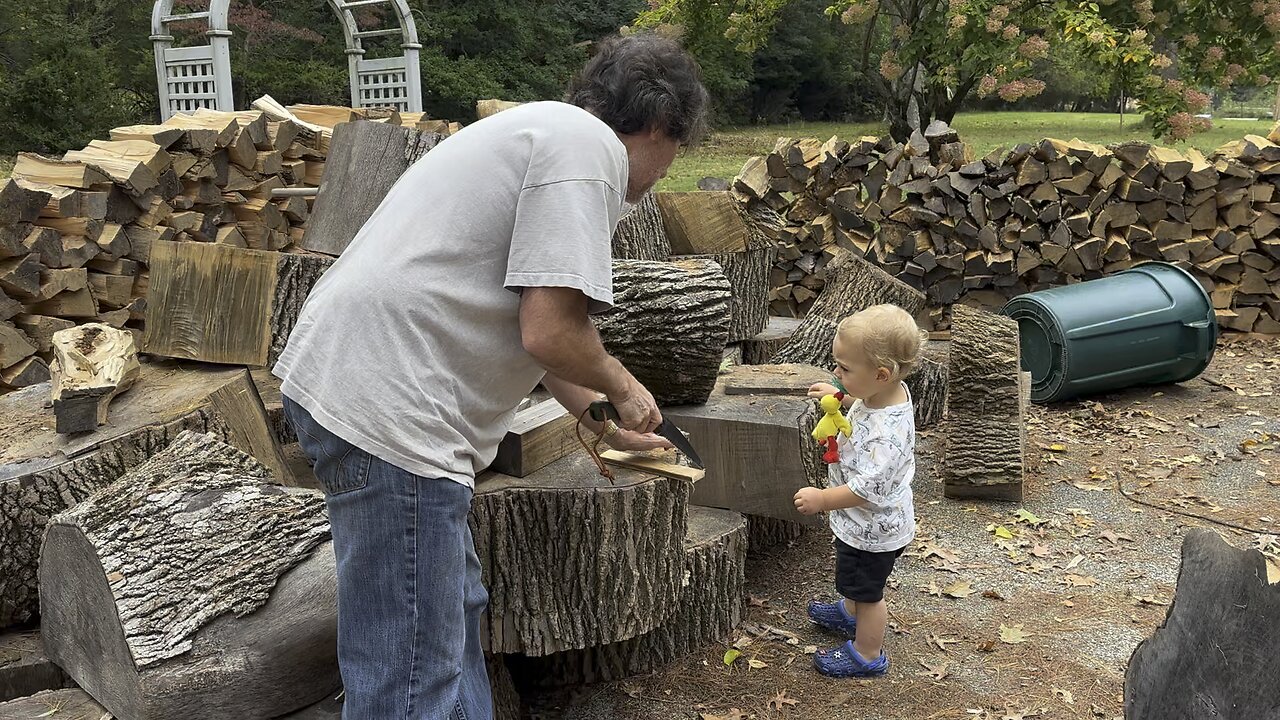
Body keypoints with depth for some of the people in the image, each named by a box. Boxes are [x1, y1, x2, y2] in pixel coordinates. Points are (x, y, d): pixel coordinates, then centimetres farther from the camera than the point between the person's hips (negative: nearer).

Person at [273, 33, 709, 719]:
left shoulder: (541, 129, 23)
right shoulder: (588, 145, -9)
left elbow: (528, 325, 31)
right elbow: (549, 334, -17)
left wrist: (602, 422, 36)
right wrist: (621, 387, 4)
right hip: (387, 410, -11)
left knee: (455, 610, 23)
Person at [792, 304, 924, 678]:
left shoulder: (887, 432, -40)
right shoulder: (890, 392, -12)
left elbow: (867, 489, -36)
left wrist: (822, 499, -28)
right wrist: (840, 397, 9)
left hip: (872, 529, -9)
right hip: (861, 523, 9)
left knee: (868, 591, 14)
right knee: (857, 580, 34)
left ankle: (867, 654, 35)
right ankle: (851, 613, 59)